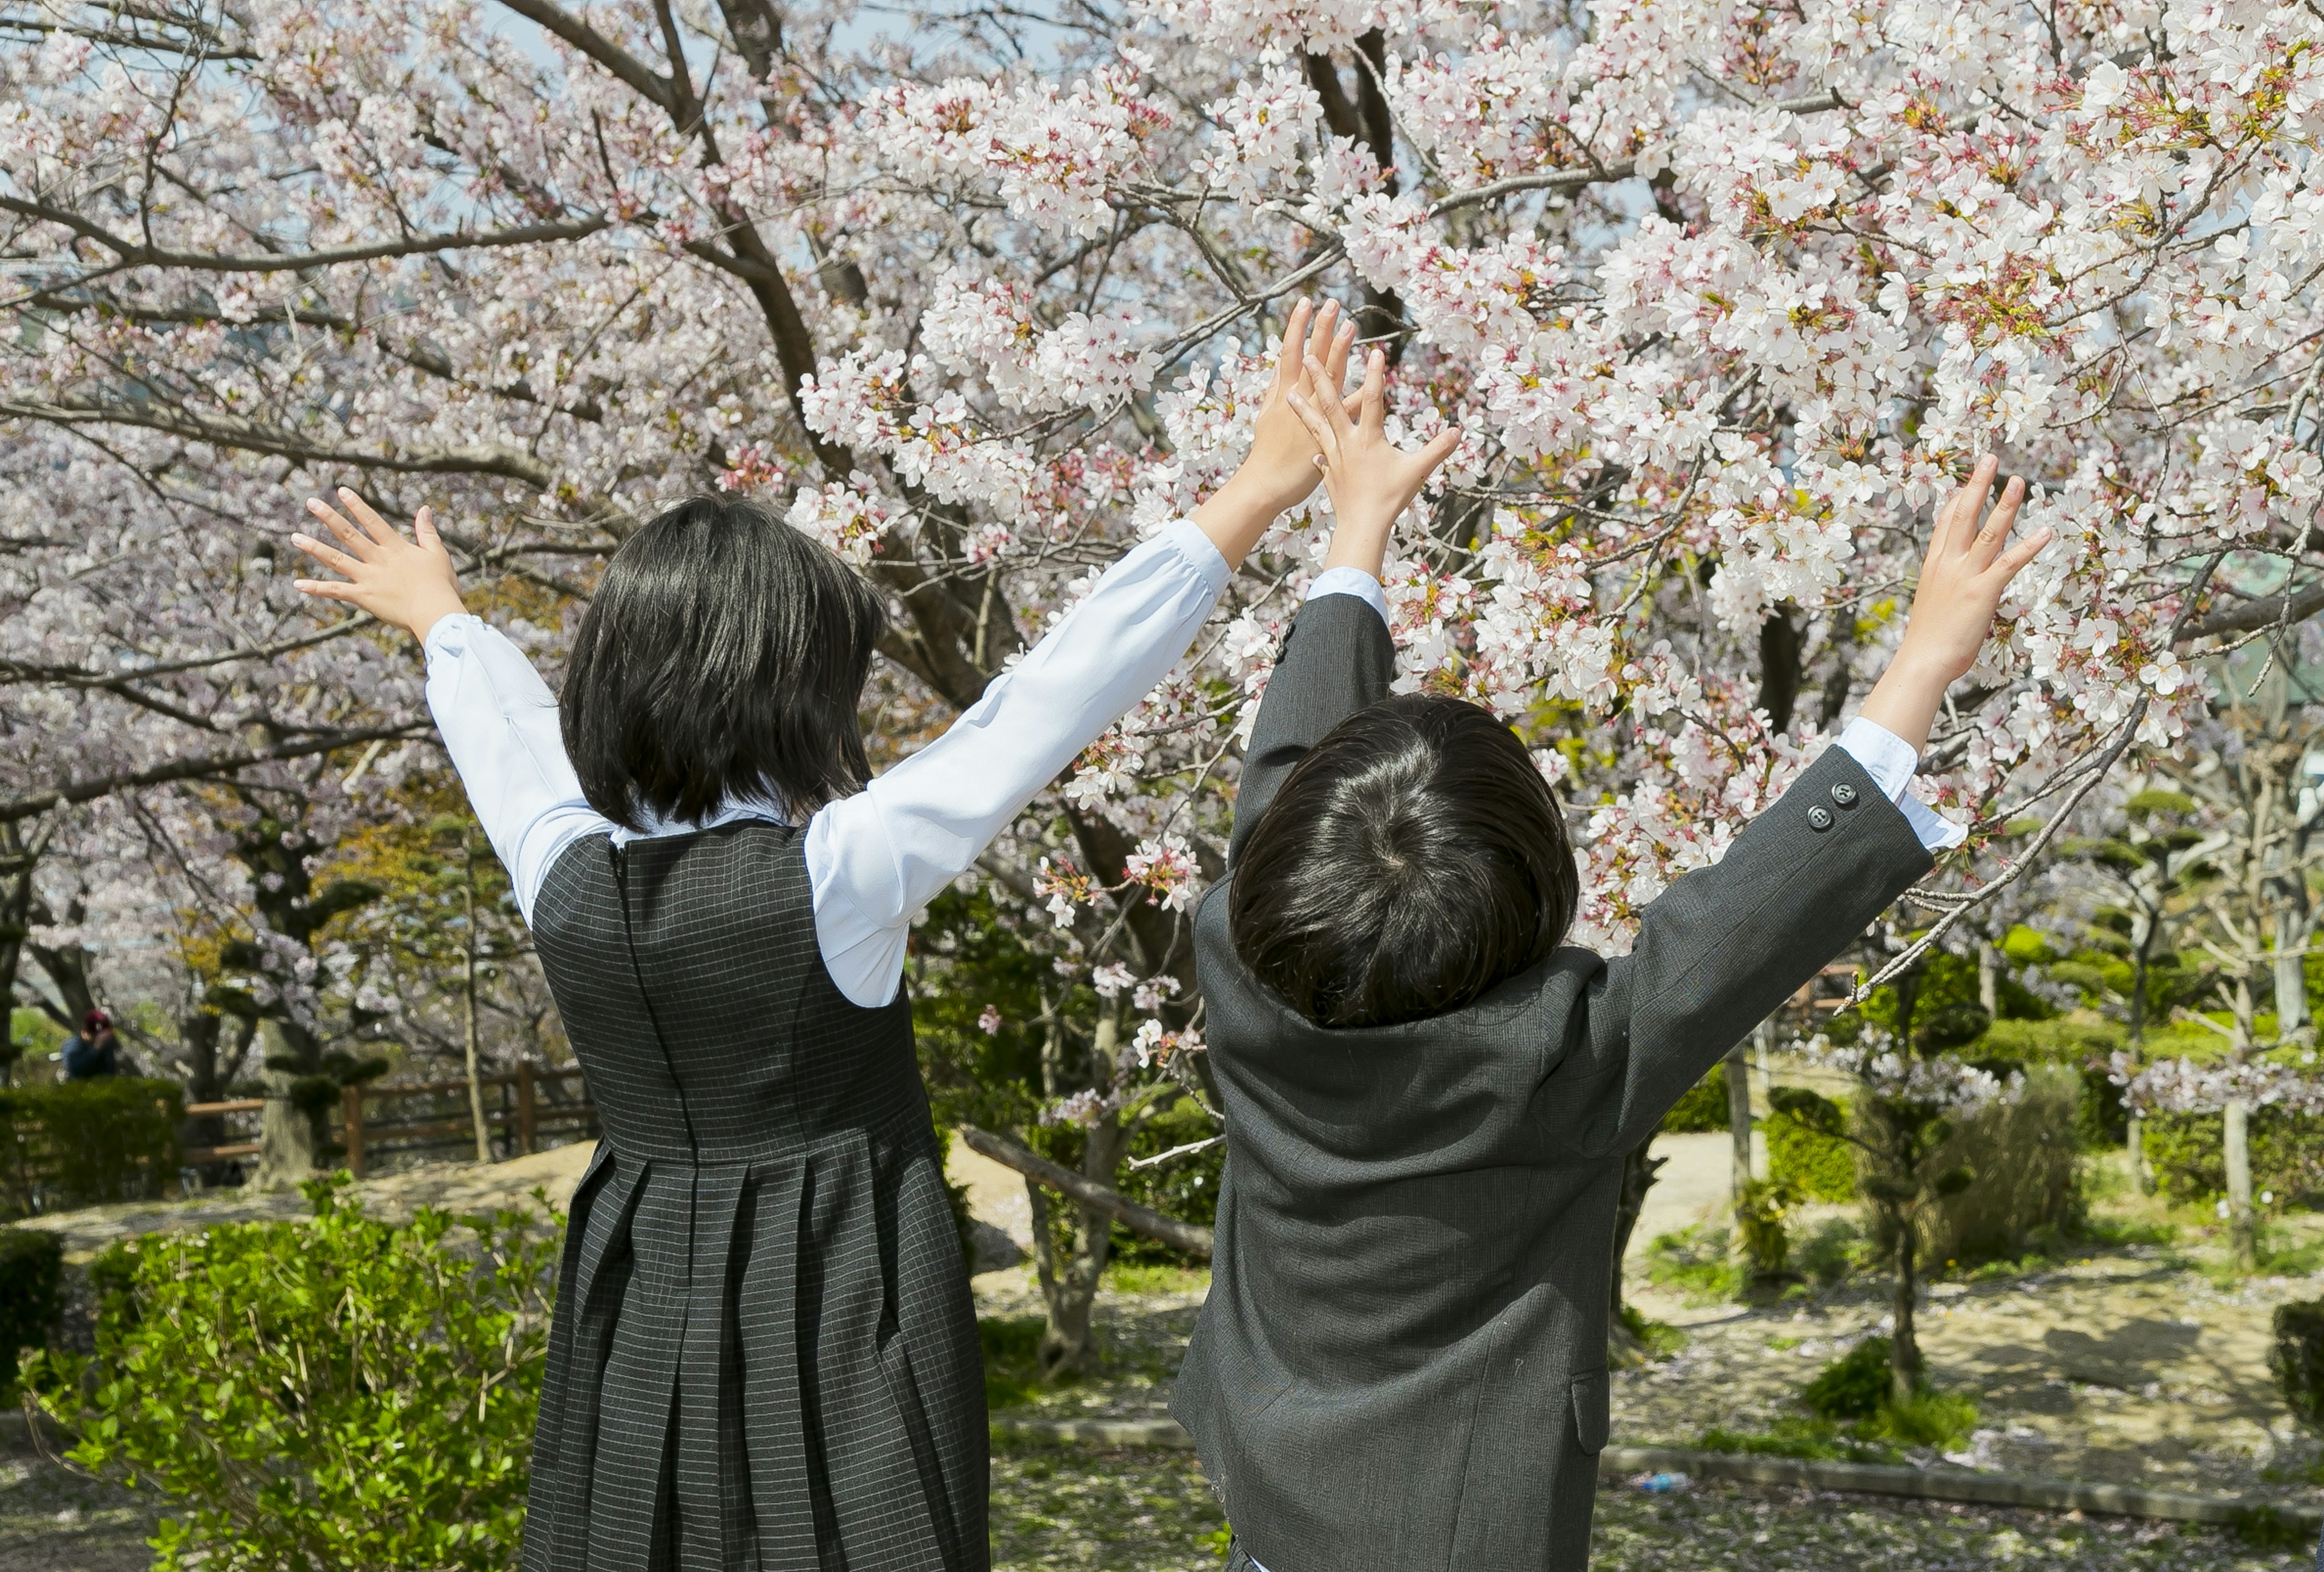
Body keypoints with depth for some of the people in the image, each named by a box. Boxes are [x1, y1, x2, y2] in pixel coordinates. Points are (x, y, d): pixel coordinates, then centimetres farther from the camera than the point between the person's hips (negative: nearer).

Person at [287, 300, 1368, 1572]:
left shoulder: (564, 880, -5)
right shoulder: (841, 873, -19)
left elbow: (510, 731, 16)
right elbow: (1048, 700, -16)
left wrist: (438, 619, 39)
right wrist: (1256, 492, -10)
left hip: (640, 1331, 5)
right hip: (840, 1325, -5)